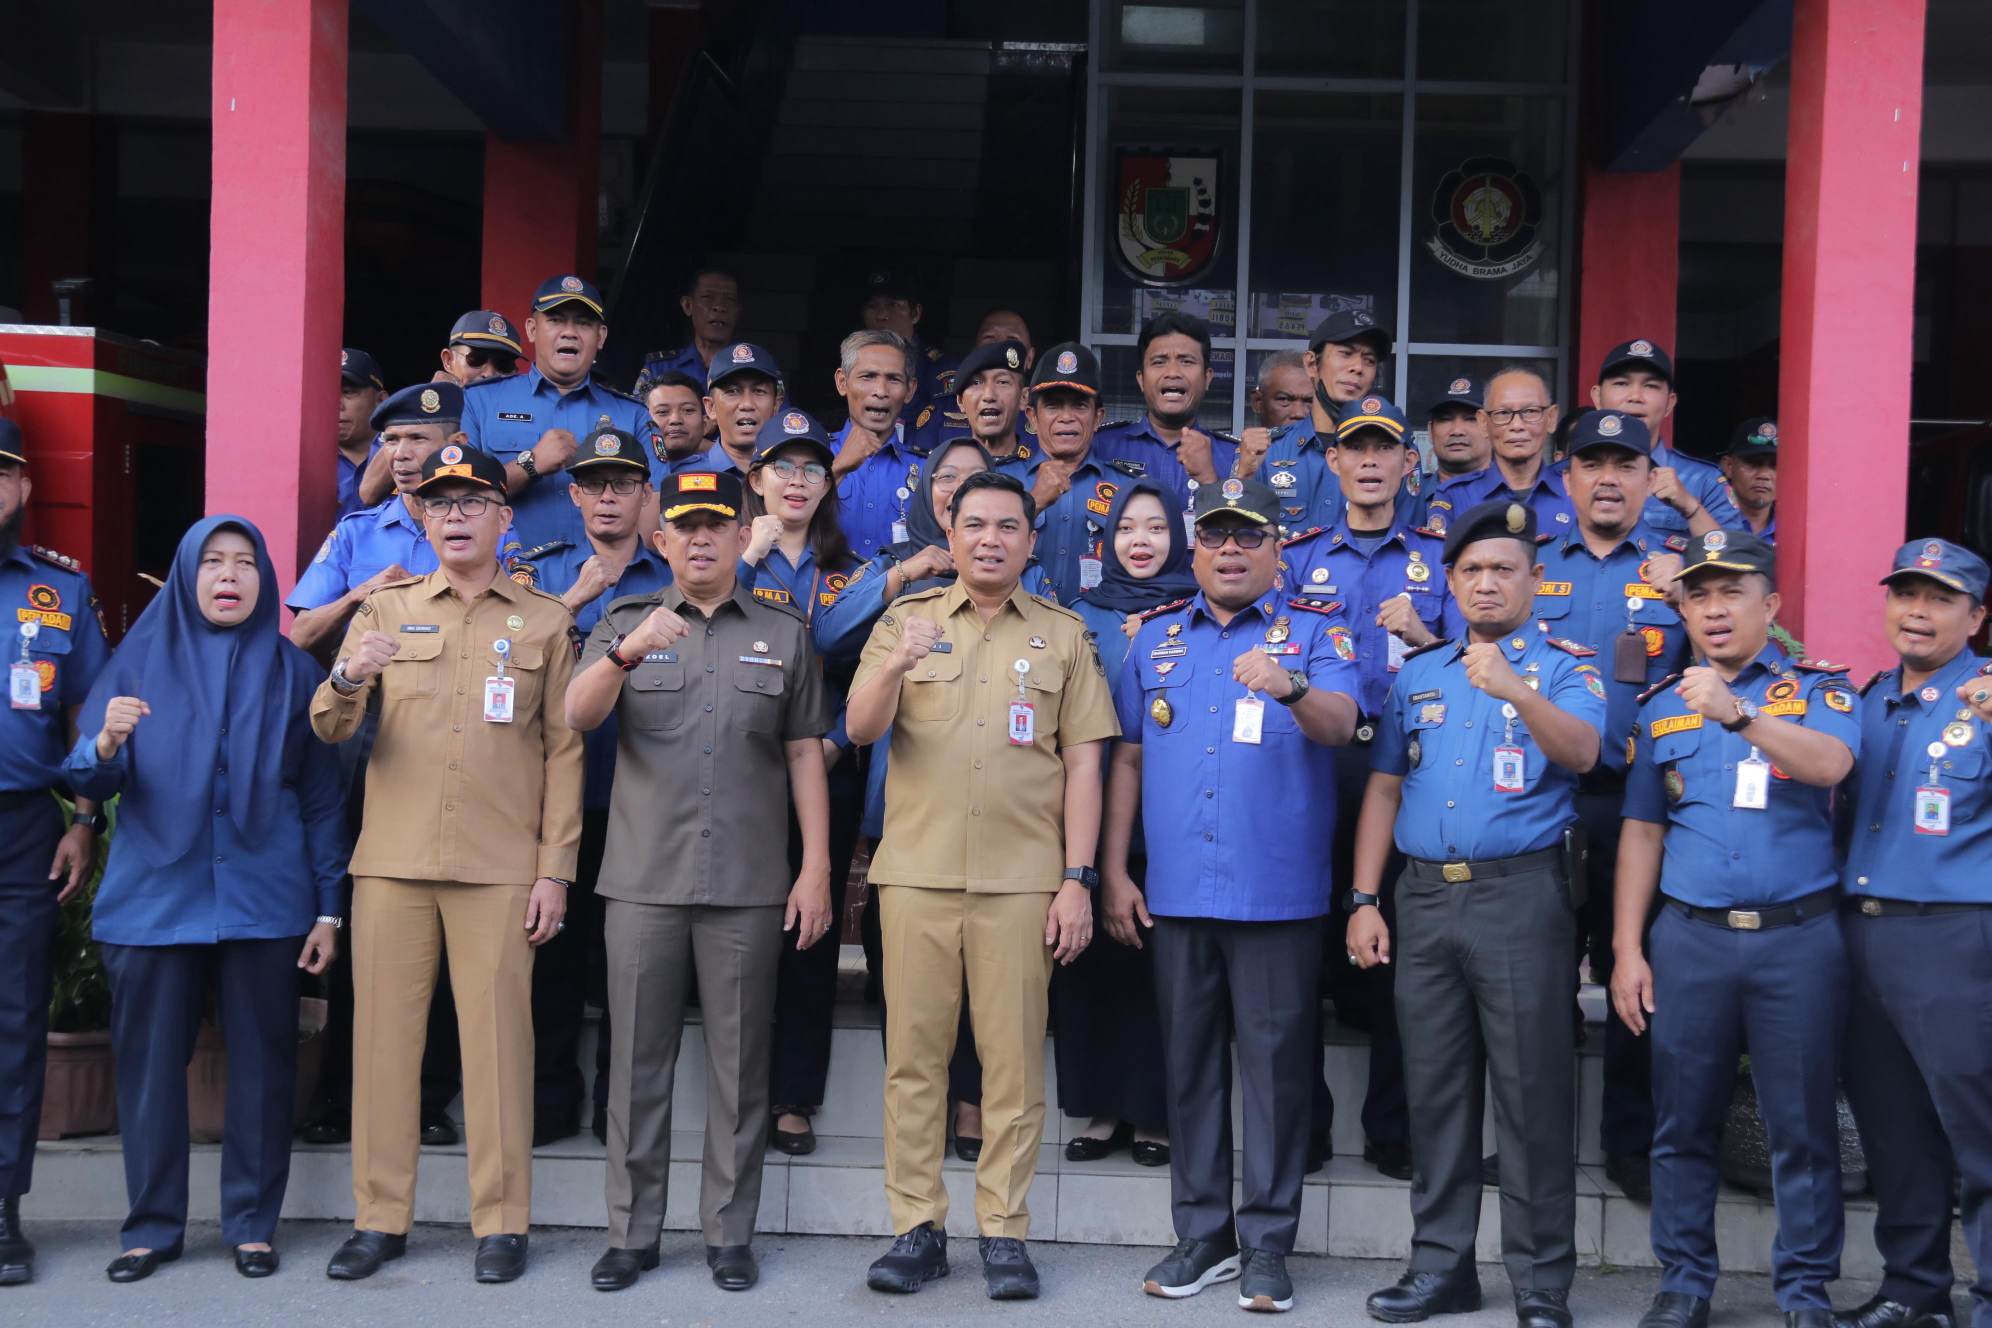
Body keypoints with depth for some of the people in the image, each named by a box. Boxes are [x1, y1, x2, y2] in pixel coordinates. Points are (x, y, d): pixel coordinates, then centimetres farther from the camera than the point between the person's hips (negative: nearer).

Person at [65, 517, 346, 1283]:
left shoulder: (293, 671, 6)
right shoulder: (140, 660, 7)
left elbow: (323, 798, 5)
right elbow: (86, 780, 1)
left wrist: (329, 908, 0)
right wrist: (106, 744, -22)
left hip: (263, 899, 0)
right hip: (154, 897, 0)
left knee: (261, 1064, 3)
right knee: (150, 1064, 2)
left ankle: (253, 1224, 14)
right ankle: (151, 1226, 14)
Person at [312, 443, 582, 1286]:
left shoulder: (545, 622, 8)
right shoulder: (385, 609, 12)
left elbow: (564, 751, 5)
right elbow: (328, 729, 4)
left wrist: (555, 869, -3)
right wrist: (348, 681, -20)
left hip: (500, 869, -2)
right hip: (392, 861, 2)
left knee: (497, 1037, -1)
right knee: (384, 1032, 3)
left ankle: (501, 1223, 8)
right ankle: (380, 1218, 13)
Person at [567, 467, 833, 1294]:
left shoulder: (783, 635, 8)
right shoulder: (623, 624, 7)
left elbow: (805, 757, 7)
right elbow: (577, 716, -10)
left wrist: (815, 869, 0)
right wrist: (626, 653, -29)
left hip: (749, 885, 0)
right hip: (642, 881, 0)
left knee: (738, 1063, 6)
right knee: (638, 1060, 6)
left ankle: (730, 1232, 16)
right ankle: (631, 1231, 16)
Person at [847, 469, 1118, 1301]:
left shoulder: (1063, 634, 8)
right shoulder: (906, 621, 9)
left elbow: (1083, 763, 5)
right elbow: (860, 729, -2)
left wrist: (1077, 880, -2)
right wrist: (898, 664, -21)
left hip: (1023, 879, 0)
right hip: (915, 871, 1)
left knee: (1014, 1060, 2)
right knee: (913, 1053, 3)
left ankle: (1004, 1231, 12)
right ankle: (917, 1226, 13)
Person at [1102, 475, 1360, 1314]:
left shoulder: (1315, 630, 1)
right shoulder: (1156, 635, 11)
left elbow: (1339, 724, -16)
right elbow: (1128, 759, 12)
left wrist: (1290, 688, -38)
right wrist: (1115, 874, 6)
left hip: (1278, 893, -3)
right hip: (1175, 893, 4)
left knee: (1276, 1063, 2)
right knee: (1188, 1061, 10)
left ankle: (1267, 1242, 13)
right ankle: (1201, 1235, 21)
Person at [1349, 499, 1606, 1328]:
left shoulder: (1564, 668, 2)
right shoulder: (1417, 675, 15)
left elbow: (1581, 753, -18)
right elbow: (1383, 788, 14)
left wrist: (1513, 688, -35)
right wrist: (1364, 901, 7)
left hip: (1521, 894, -4)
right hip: (1423, 895, 4)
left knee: (1531, 1092, -1)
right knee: (1434, 1087, 10)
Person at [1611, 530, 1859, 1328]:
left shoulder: (1817, 689, 3)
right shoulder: (1661, 705, 10)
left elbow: (1830, 763, -19)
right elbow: (1641, 831, 10)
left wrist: (1738, 713, -33)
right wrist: (1627, 950, 5)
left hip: (1799, 937, -2)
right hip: (1689, 938, 2)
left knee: (1802, 1126, 4)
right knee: (1683, 1123, 7)